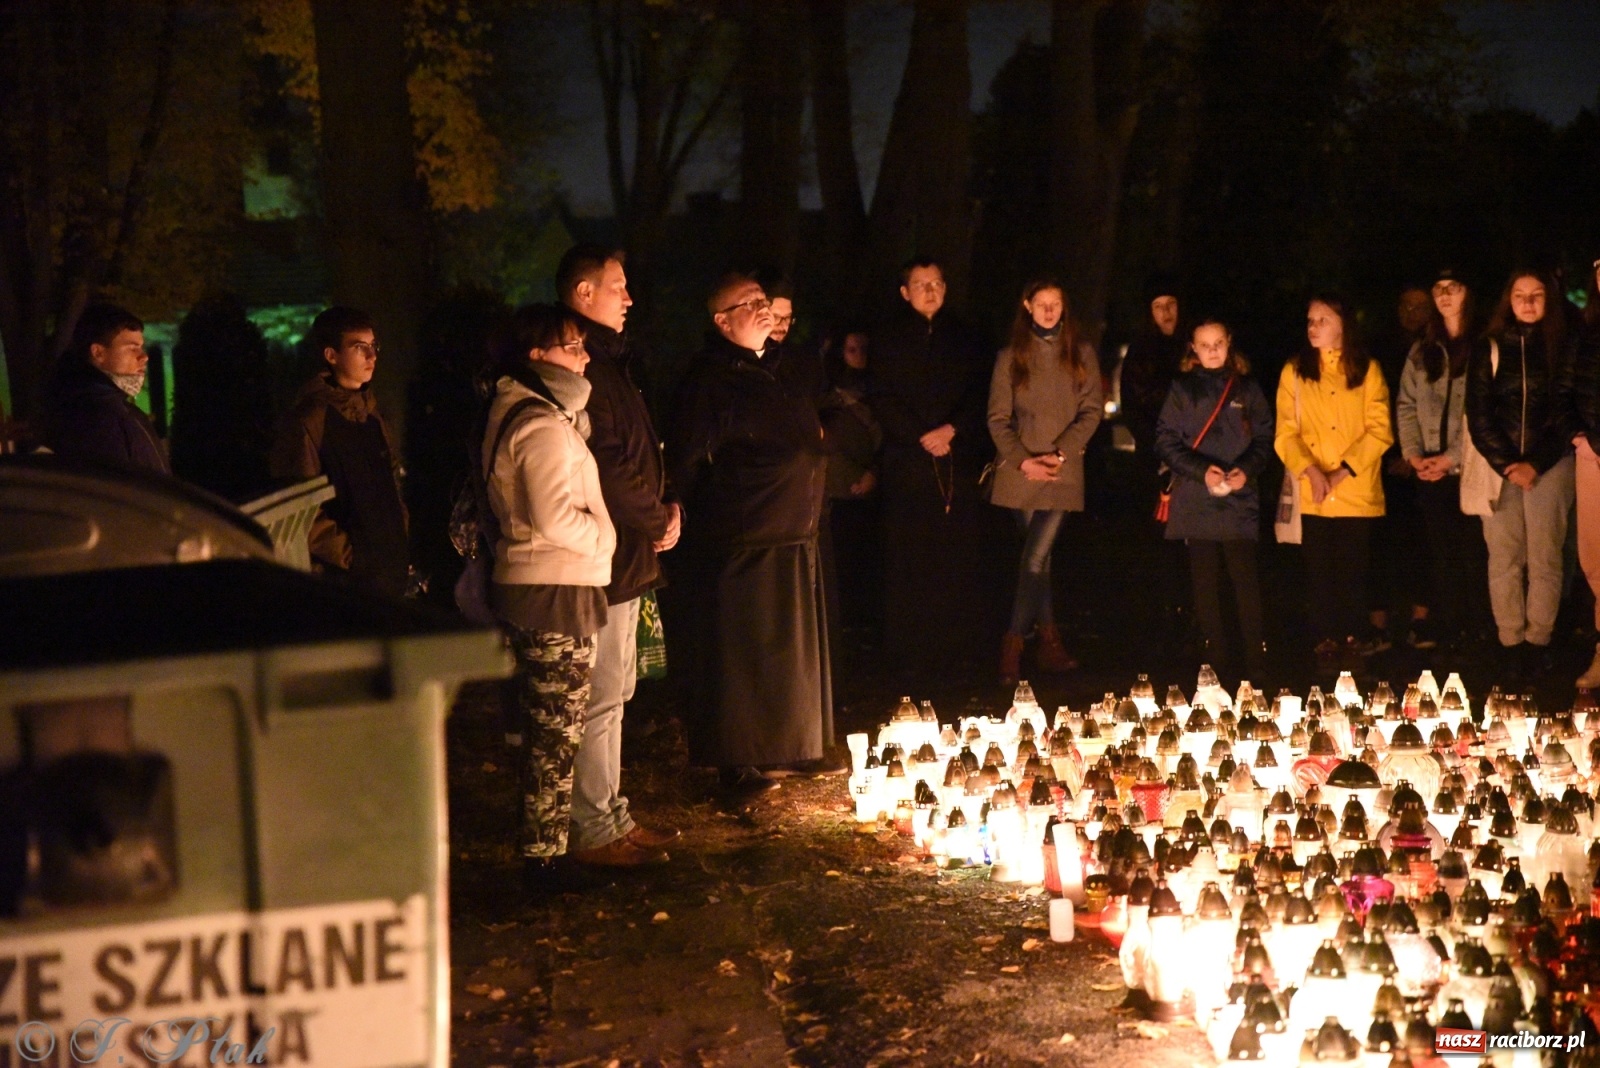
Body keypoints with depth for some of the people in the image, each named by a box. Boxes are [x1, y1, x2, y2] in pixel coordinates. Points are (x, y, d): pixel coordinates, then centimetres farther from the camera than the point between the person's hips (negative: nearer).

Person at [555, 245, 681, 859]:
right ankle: (595, 826, 3)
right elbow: (606, 469, -22)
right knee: (600, 698, -4)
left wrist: (664, 505, 4)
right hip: (606, 559, -11)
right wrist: (658, 522, -9)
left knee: (614, 693, 16)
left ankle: (610, 815, 24)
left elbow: (639, 455, 21)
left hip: (627, 555, 11)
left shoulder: (609, 362, 18)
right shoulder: (585, 371, -17)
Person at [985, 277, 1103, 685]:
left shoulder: (1081, 353, 8)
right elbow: (998, 417, 4)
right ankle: (1049, 640, 11)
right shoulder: (1011, 356, 8)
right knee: (1038, 556, 5)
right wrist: (1022, 460, -10)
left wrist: (1062, 452, -10)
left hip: (1063, 471, -1)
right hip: (1020, 470, 1)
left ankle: (1013, 644, -10)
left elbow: (1092, 408, 2)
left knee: (1036, 557, -11)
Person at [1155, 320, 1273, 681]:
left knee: (1246, 580, -8)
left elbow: (1264, 438, 9)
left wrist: (1246, 470, -10)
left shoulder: (1246, 389, 10)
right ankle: (1218, 660, 10)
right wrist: (1201, 471, -12)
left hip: (1240, 499, 0)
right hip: (1196, 500, 0)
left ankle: (1256, 661, -5)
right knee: (1206, 584, 3)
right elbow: (1167, 441, 2)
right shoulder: (1182, 389, 8)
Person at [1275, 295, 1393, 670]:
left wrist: (1342, 473, -13)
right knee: (1318, 571, 1)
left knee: (1354, 571, 3)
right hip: (1312, 495, 1)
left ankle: (1351, 641, 13)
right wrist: (1311, 470, -16)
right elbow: (1286, 432, 1)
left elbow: (1379, 431, -2)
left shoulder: (1367, 370, 5)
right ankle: (1325, 644, 9)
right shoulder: (1294, 372, 8)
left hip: (1357, 492, 0)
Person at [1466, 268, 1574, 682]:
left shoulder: (1561, 348, 6)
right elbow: (1479, 415, 4)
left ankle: (1538, 642, 2)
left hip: (1549, 465, 0)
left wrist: (1536, 463, -8)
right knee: (1504, 559, -2)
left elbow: (1568, 411, 2)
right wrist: (1506, 465, -6)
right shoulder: (1488, 350, 7)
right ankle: (1511, 643, 1)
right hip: (1499, 466, 1)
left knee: (1544, 558, -3)